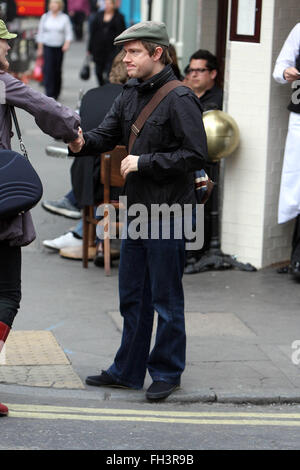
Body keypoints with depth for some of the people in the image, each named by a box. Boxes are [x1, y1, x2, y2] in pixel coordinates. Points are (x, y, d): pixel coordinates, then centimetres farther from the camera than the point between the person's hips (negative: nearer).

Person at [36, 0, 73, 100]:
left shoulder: (64, 18, 3)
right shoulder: (45, 17, 6)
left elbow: (68, 33, 2)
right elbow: (40, 33, 10)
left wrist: (67, 43, -16)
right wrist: (40, 48, 8)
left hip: (59, 47, 0)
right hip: (47, 47, 0)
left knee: (57, 70, 6)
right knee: (48, 69, -12)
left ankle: (55, 93, 22)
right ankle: (49, 94, -14)